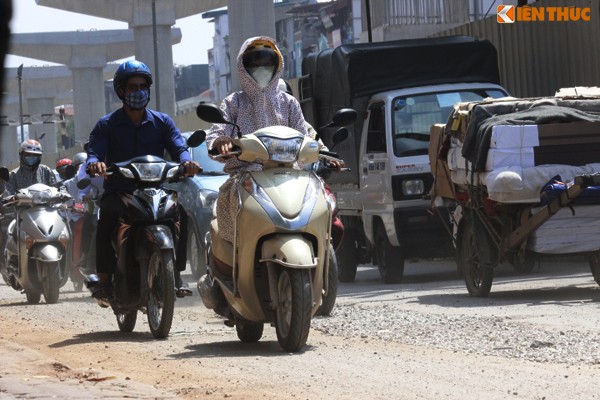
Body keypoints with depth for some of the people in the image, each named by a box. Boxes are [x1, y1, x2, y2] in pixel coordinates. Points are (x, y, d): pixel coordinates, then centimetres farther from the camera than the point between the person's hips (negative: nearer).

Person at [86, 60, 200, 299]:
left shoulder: (162, 122, 14)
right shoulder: (107, 125, 9)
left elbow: (178, 147, -1)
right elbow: (94, 151, -7)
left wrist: (186, 161, -26)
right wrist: (95, 163, -33)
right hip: (118, 192, -1)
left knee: (180, 211, -28)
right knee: (109, 213, -34)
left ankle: (176, 274, -18)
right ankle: (104, 277, -25)